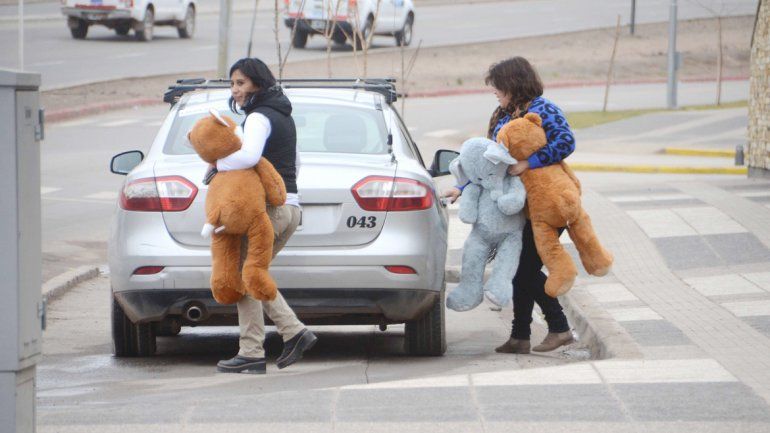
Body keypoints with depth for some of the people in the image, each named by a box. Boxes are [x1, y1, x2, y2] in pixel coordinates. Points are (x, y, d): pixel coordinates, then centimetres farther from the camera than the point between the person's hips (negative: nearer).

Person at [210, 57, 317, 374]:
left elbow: (249, 156, -30)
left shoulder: (259, 118, -11)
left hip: (267, 207, -9)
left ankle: (252, 353, -6)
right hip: (289, 207, 9)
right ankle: (294, 332, 4)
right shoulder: (283, 117, 19)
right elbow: (294, 165, 30)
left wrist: (218, 166, -15)